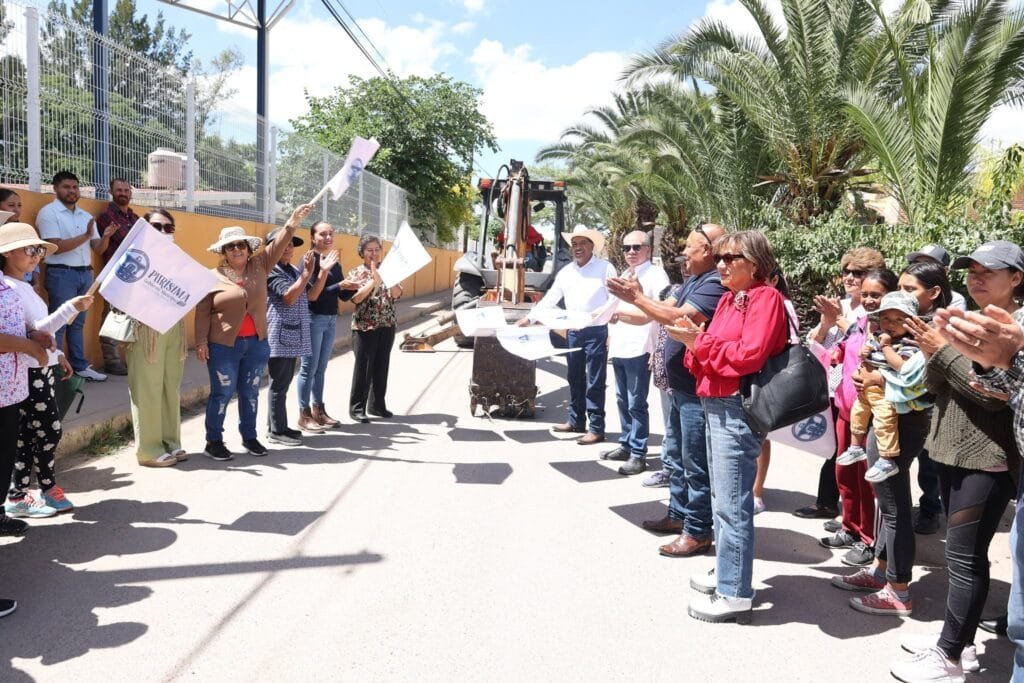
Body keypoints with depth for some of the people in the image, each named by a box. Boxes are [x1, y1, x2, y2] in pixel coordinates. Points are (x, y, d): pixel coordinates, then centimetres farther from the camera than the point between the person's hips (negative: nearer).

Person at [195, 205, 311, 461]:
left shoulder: (259, 267, 6)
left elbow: (276, 248, -3)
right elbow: (202, 312, -4)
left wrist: (292, 224, -16)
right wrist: (201, 341, -10)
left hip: (257, 343, 4)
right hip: (224, 345, -4)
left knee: (250, 393, 13)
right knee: (222, 393, 2)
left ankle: (249, 437, 25)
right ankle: (214, 441, 13)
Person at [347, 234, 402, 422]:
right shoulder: (355, 273, 0)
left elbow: (397, 295, -1)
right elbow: (356, 298, -15)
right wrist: (374, 280, -22)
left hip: (387, 326, 4)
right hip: (364, 327, -4)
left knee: (382, 366, 9)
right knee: (363, 368, -3)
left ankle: (377, 404, 20)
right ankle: (357, 407, 5)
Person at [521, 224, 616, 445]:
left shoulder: (605, 268, -5)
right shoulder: (565, 272, 12)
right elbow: (550, 299, 14)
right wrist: (530, 318, 6)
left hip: (596, 331, -6)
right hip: (573, 332, 6)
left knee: (595, 382, -3)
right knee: (574, 379, 13)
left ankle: (596, 428, 3)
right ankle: (576, 421, 25)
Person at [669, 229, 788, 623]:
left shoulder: (766, 298, -10)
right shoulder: (728, 299, 15)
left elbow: (749, 355, -21)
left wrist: (700, 342, -13)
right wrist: (693, 340, -6)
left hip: (737, 410, -10)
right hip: (715, 405, 10)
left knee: (732, 504, -6)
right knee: (721, 498, 18)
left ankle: (735, 595, 2)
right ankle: (726, 571, 32)